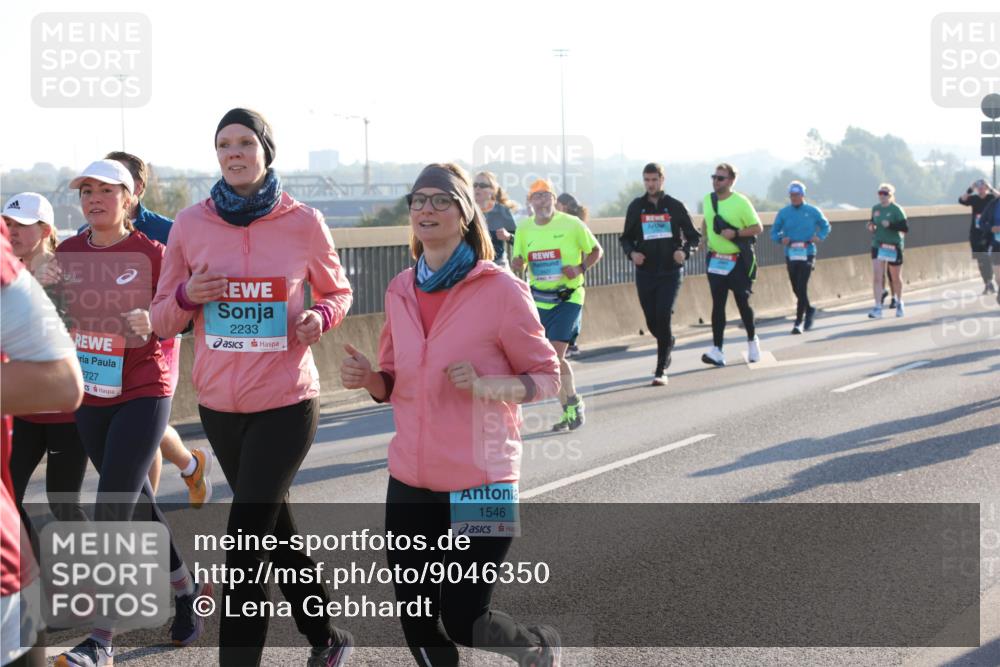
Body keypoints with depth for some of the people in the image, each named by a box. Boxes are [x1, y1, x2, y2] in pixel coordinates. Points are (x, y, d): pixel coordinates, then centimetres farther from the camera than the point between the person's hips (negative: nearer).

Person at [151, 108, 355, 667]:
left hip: (287, 404, -4)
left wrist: (320, 317, -11)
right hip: (219, 405, 4)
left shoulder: (304, 223, -5)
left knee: (245, 544, -11)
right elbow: (164, 319, 7)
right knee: (275, 530, 18)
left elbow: (338, 292, 11)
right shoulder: (191, 224, 1)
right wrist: (186, 296, -15)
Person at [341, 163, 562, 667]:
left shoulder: (501, 290, -10)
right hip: (411, 481, 5)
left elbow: (547, 376, -5)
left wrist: (485, 385, -22)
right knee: (416, 625, 7)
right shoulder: (400, 290, 6)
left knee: (462, 623, -3)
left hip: (481, 482, -5)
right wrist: (368, 378, -5)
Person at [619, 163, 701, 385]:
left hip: (670, 272, -3)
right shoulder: (636, 207, 6)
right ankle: (668, 345, 40)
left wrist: (685, 251, -14)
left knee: (663, 318, -15)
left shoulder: (675, 207, 1)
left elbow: (694, 236, 6)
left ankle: (661, 370, -9)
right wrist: (631, 253, -9)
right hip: (645, 273, 3)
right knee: (652, 322, 7)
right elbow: (626, 238, 13)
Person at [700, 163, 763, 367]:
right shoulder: (707, 200, 5)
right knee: (717, 305, -2)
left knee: (743, 302, 4)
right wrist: (705, 240, 18)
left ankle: (752, 341, 28)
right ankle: (717, 350, -5)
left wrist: (735, 233, -21)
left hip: (739, 261, -4)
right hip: (716, 261, 4)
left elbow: (758, 228, -9)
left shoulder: (741, 202, -12)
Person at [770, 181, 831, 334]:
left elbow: (825, 226, 14)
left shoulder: (812, 211, 2)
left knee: (802, 287, -12)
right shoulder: (783, 213, 5)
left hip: (807, 254, -3)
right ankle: (809, 309, 38)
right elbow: (774, 232, 7)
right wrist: (781, 239, -15)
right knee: (796, 288, 10)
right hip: (790, 255, 3)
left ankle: (798, 322, -8)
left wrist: (819, 236, -5)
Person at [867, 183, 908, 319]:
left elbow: (905, 228, -15)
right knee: (876, 277, -10)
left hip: (894, 246, -3)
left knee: (896, 278, 12)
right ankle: (878, 308, -10)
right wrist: (871, 226, -1)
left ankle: (899, 304, 35)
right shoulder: (875, 208, 5)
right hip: (877, 245, 3)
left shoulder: (896, 209, -11)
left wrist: (890, 225, -27)